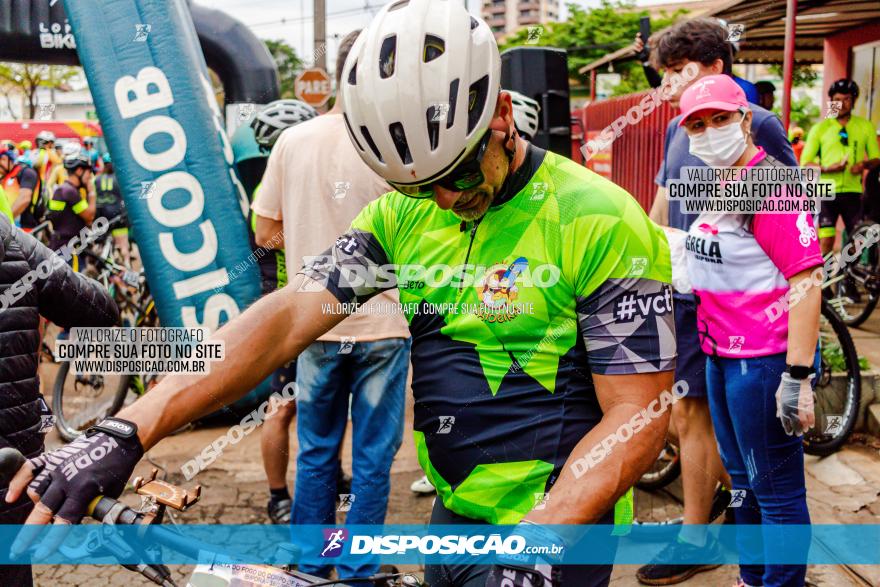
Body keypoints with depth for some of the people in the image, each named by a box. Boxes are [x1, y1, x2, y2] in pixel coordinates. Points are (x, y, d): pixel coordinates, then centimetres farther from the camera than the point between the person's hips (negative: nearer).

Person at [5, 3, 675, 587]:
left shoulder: (600, 221, -17)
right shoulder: (403, 214, 0)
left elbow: (639, 416, -17)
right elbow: (287, 315, -11)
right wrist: (128, 430, -22)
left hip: (557, 528, -5)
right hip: (454, 512, 5)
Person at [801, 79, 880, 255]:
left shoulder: (865, 127, 9)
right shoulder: (820, 128, 4)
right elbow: (805, 163, 2)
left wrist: (865, 164, -11)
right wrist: (826, 168, -16)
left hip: (852, 192, 2)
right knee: (825, 240, -8)